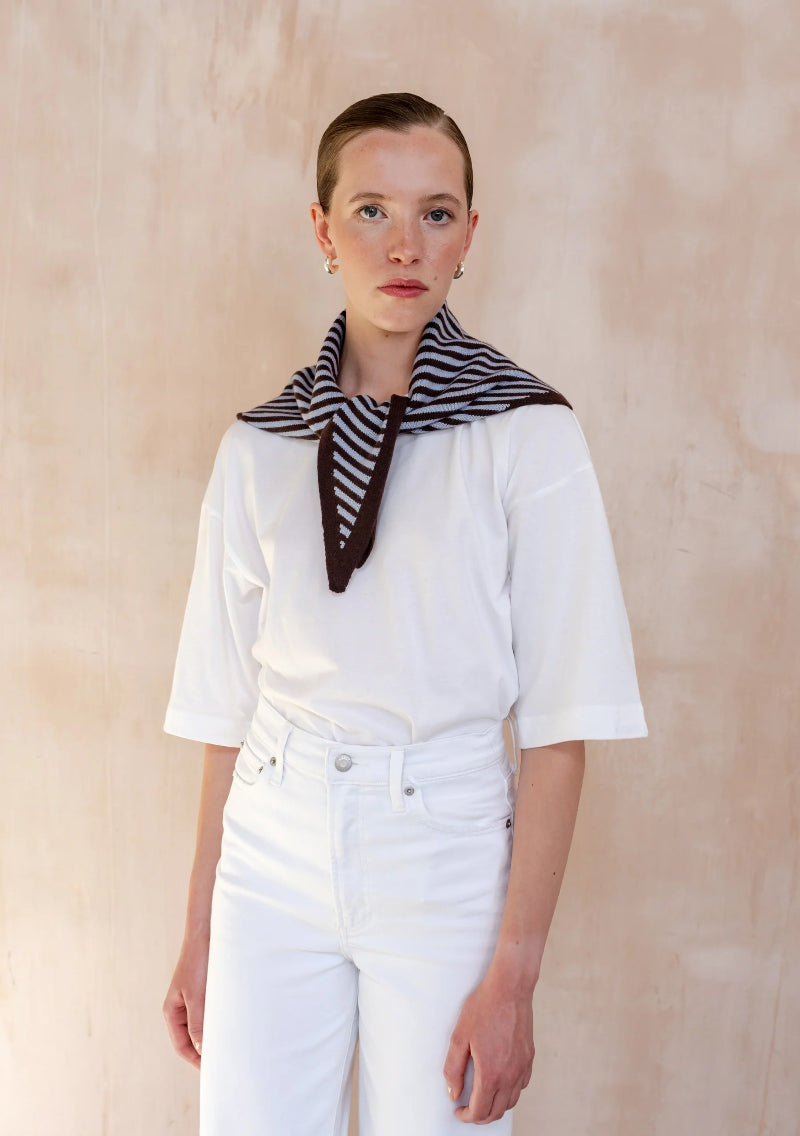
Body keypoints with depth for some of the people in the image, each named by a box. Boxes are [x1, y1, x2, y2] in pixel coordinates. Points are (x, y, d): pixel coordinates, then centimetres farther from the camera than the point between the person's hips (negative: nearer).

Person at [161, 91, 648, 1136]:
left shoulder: (528, 433, -6)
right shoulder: (260, 447, 4)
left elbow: (559, 720, -8)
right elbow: (227, 705, 6)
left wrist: (514, 974, -12)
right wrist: (198, 933, 7)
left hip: (443, 857, -2)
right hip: (273, 854, 3)